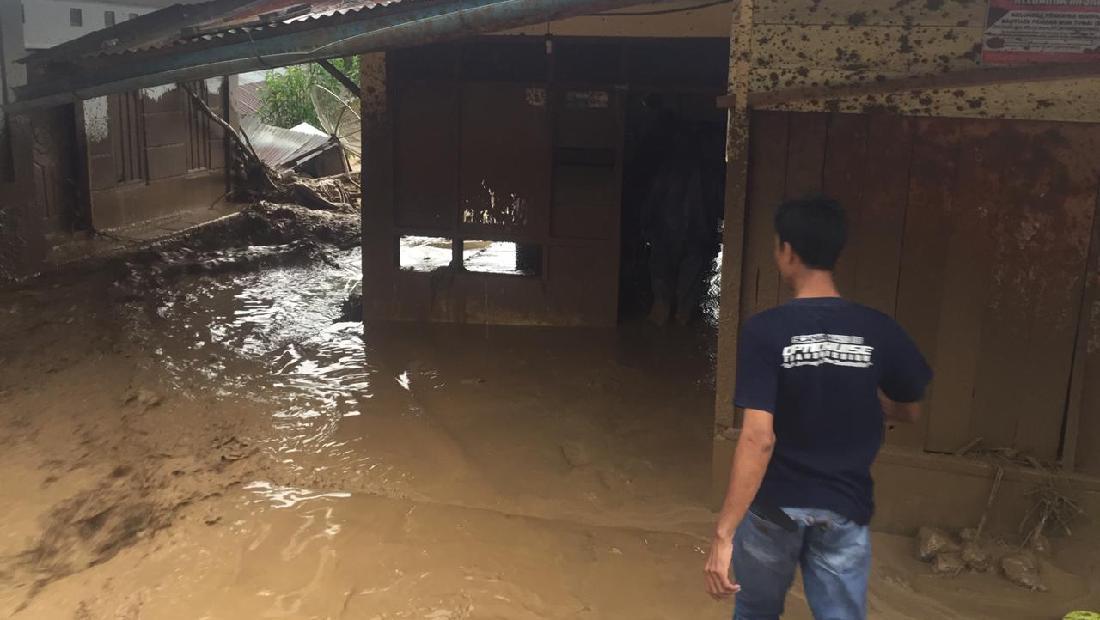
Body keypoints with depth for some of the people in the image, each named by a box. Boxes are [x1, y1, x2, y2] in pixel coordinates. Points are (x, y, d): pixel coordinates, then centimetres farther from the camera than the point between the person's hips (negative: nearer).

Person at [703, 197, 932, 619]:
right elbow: (909, 411, 9)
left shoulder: (765, 331, -18)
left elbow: (758, 438, -24)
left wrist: (723, 532, -22)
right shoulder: (879, 331, -8)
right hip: (844, 510, 2)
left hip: (774, 506, -2)